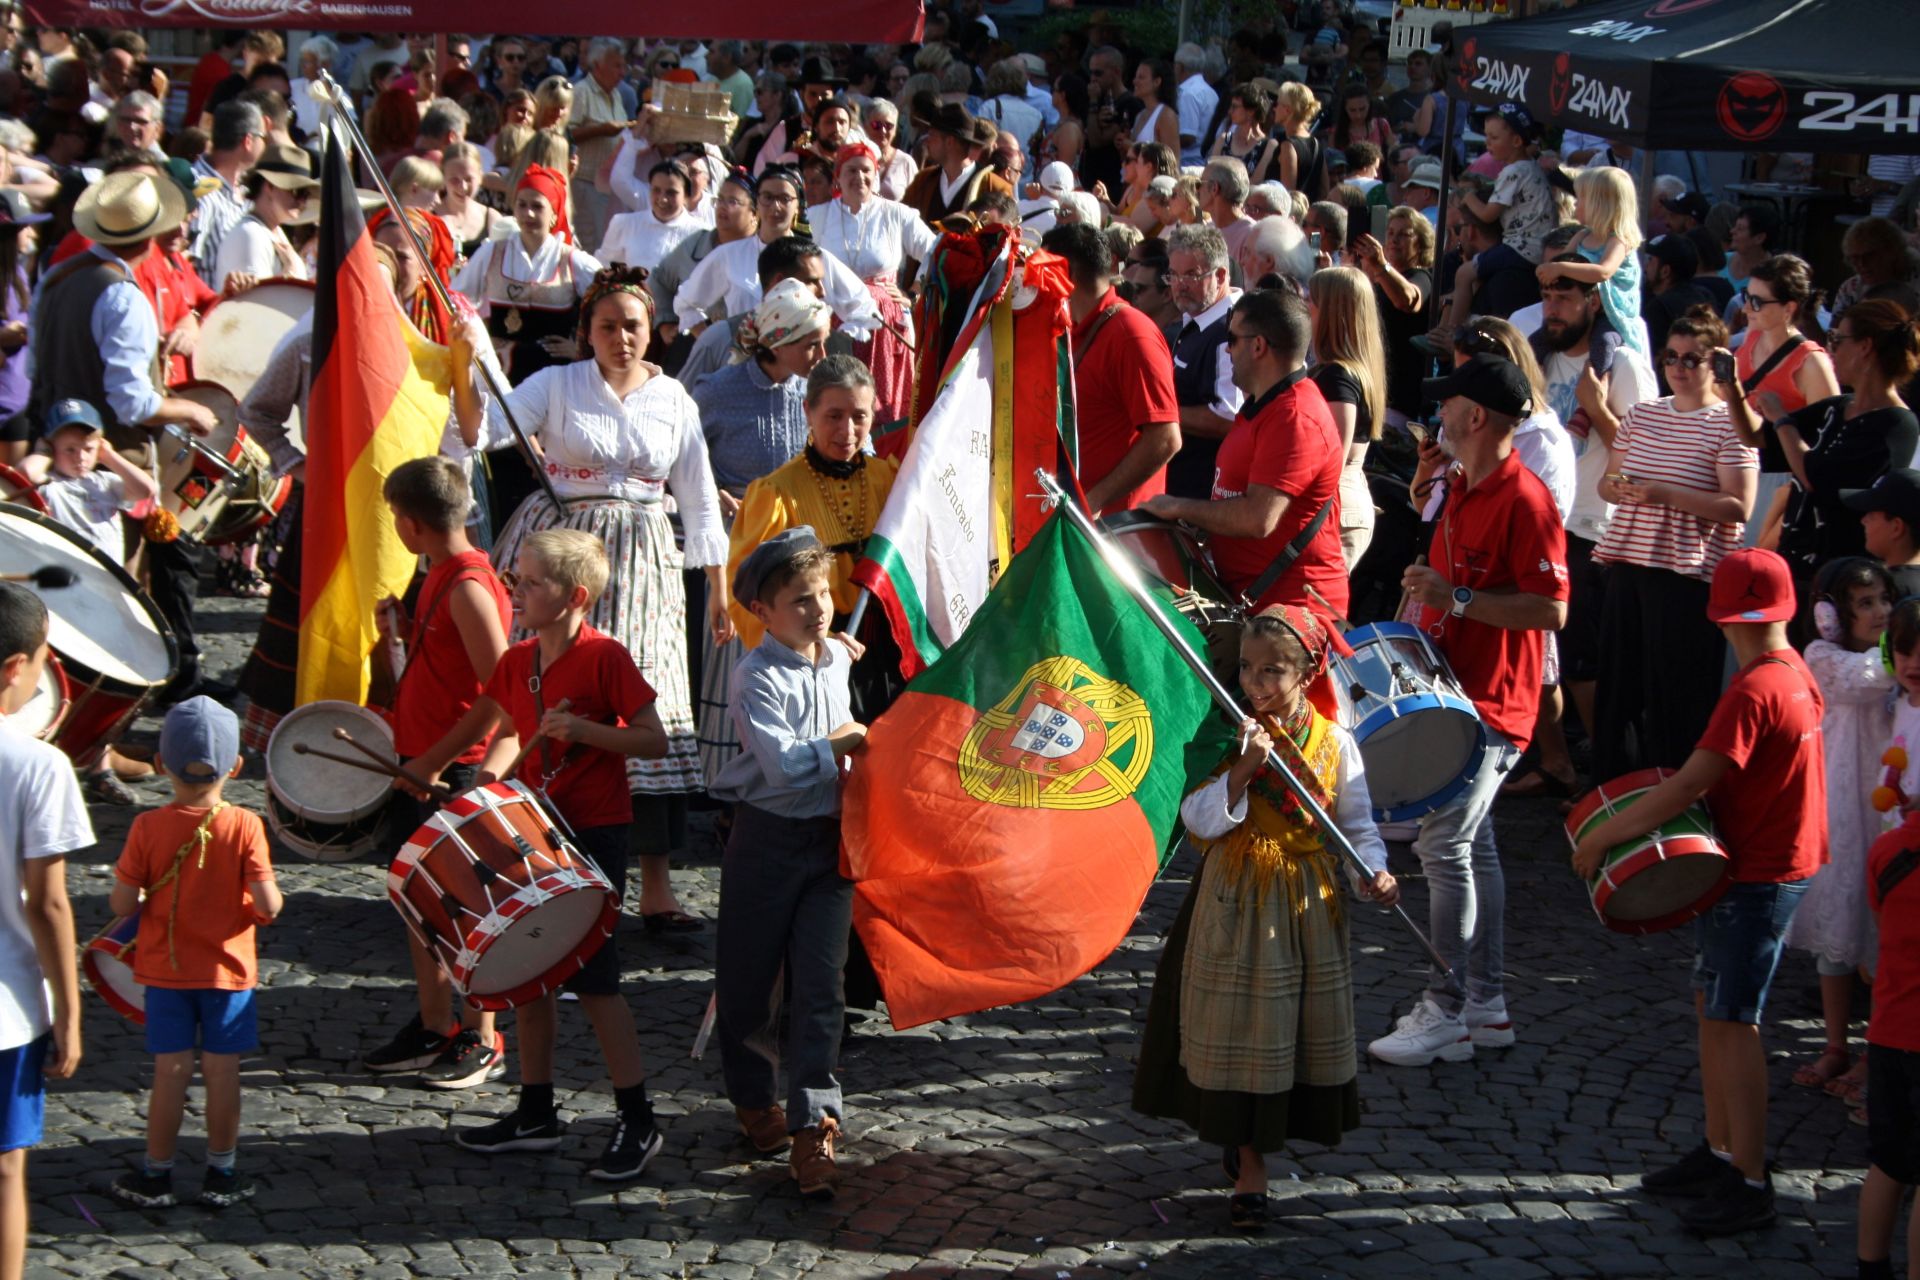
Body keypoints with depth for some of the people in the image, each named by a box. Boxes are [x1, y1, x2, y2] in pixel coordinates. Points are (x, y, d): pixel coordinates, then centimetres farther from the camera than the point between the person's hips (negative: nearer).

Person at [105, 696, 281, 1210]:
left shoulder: (148, 827, -12)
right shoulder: (244, 826, -13)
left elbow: (121, 904, -10)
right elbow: (267, 904, -16)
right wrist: (272, 901, 6)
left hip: (165, 970, 0)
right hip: (228, 970, 0)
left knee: (170, 1072, 8)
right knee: (222, 1072, 9)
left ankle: (156, 1175, 16)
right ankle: (221, 1174, 18)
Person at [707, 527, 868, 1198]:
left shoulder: (839, 660, 8)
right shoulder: (758, 676, -14)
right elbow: (783, 764, -25)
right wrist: (841, 745, -16)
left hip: (830, 839, 4)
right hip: (767, 837, -4)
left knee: (820, 985, -3)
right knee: (747, 981, 8)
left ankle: (811, 1123, -3)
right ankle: (755, 1101, 29)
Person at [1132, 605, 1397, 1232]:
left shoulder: (1334, 744, -3)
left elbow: (1358, 824, 2)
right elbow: (1200, 821, -12)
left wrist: (1373, 874, -16)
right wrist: (1243, 768, -24)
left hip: (1308, 905, 1)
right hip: (1236, 901, -1)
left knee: (1304, 1028, 8)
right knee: (1240, 1027, 2)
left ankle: (1253, 1139, 29)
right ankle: (1248, 1162, 11)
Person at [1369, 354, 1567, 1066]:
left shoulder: (1524, 500, -18)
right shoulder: (1462, 489, 12)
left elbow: (1551, 610, -23)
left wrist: (1457, 599, -25)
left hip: (1491, 703, -10)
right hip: (1452, 689, 10)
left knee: (1444, 846, -10)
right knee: (1471, 847, 13)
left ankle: (1447, 1014, -4)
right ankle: (1487, 1003, 21)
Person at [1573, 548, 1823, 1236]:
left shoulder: (1752, 692, -23)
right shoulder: (1796, 672, 6)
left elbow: (1689, 785, -26)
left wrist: (1602, 835, -20)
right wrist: (1692, 785, 2)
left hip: (1759, 876, -9)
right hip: (1776, 862, 9)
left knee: (1732, 1019, -5)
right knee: (1712, 1006, 16)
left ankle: (1749, 1182, -2)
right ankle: (1721, 1153, 24)